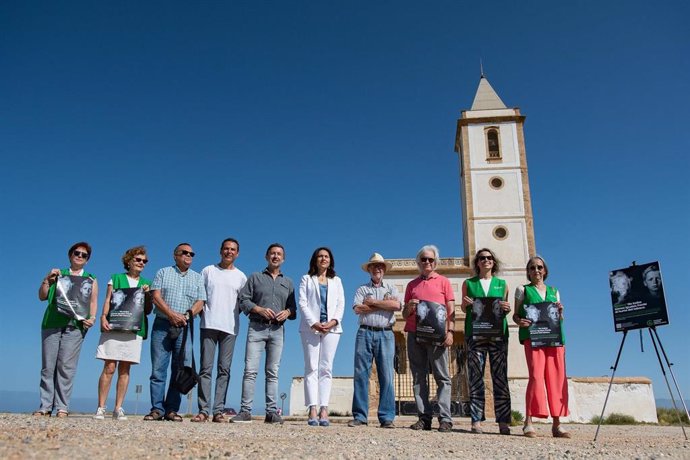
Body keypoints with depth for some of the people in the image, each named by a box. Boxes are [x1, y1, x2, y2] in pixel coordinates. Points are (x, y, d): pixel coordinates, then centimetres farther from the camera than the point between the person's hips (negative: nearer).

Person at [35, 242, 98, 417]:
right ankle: (45, 406, 3)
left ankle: (62, 407, -6)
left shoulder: (91, 280, 19)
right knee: (48, 366, -1)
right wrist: (47, 279, 0)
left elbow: (93, 302, 10)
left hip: (74, 325, -2)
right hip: (51, 323, 2)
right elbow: (42, 296, 14)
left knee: (66, 366, -8)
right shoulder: (58, 274, 20)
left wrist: (92, 318, -7)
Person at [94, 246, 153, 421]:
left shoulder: (146, 284, 17)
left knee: (124, 370, 2)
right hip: (113, 327, -2)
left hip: (135, 329, 2)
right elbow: (107, 301, 6)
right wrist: (103, 317, -11)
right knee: (109, 368, -6)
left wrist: (147, 295, -3)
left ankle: (118, 409, 7)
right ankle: (101, 408, 0)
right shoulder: (116, 278, 12)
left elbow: (148, 310, 14)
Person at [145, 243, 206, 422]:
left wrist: (186, 316, -13)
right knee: (158, 369, -3)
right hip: (162, 325, -1)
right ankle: (157, 409, 2)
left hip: (184, 328, 1)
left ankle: (172, 410, 5)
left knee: (180, 370, -1)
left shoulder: (197, 278, 15)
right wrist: (172, 314, -14)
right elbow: (156, 297, -1)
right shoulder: (163, 273, 11)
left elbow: (200, 302, 5)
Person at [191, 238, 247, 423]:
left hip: (230, 327, 1)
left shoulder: (241, 276, 13)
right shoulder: (208, 271, 12)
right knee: (206, 368, -2)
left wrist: (234, 313, 0)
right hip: (209, 324, -1)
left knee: (224, 369, 0)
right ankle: (203, 410, 0)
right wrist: (201, 310, -2)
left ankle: (218, 411, 2)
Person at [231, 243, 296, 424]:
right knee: (250, 370, -8)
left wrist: (287, 312, -7)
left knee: (273, 372, 1)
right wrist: (260, 309, -12)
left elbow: (293, 308, 15)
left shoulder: (288, 283, 19)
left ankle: (272, 412, 3)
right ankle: (245, 411, -5)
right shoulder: (255, 277, 12)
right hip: (257, 328, -2)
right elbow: (243, 300, 3)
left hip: (277, 330, 2)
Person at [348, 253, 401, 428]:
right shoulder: (362, 289, 14)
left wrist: (373, 302, -4)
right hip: (365, 333, 1)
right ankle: (360, 416, 2)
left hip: (385, 334, 0)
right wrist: (384, 304, -3)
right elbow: (357, 309, -4)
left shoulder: (391, 288, 15)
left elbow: (397, 305, -6)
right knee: (361, 374, -2)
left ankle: (387, 417, 1)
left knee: (386, 376, -3)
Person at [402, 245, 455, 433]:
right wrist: (409, 308, -3)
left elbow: (451, 310, 5)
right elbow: (405, 315, 20)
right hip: (414, 334, 3)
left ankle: (445, 419, -4)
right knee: (419, 378, 1)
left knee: (442, 377, -4)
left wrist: (450, 331, -9)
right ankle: (424, 418, 4)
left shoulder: (443, 282, 12)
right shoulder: (412, 285, 19)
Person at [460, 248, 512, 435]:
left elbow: (505, 309, 17)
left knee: (500, 377, -2)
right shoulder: (468, 283, 14)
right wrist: (467, 304, -8)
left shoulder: (502, 284, 17)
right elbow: (463, 308, 14)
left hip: (498, 333, 1)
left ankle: (503, 421, 0)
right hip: (475, 333, -1)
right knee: (476, 377, -3)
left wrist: (506, 308, -5)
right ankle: (477, 420, 0)